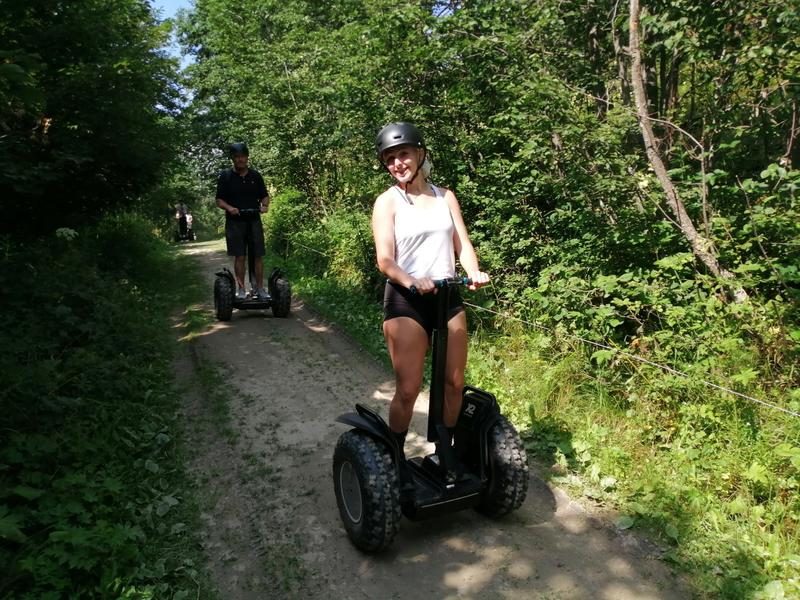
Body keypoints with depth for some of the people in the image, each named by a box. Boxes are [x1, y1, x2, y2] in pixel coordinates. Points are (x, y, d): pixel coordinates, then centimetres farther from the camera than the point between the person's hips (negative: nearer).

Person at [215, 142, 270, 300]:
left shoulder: (255, 175, 7)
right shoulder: (225, 176, 1)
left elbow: (264, 195, 13)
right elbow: (219, 200, 1)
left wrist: (265, 205, -9)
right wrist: (229, 208, -19)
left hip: (254, 220, 2)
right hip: (235, 222, -2)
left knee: (258, 256, 0)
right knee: (239, 257, -1)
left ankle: (260, 288, 8)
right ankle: (241, 289, 7)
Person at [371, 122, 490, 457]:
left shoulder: (445, 197, 12)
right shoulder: (387, 201, 0)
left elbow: (462, 244, 4)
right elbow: (385, 259, -11)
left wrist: (474, 273, -18)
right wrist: (411, 281, -31)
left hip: (448, 297, 4)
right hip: (405, 301, -4)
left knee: (454, 383, 9)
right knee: (408, 389, -3)